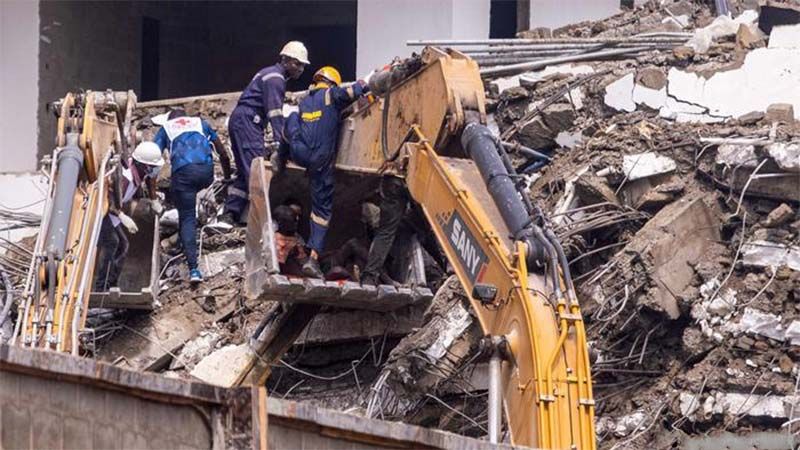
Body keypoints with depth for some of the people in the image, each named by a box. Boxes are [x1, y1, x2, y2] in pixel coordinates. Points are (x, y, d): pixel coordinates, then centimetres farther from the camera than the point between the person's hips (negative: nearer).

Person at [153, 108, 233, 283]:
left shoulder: (166, 128, 28)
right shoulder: (200, 123, 33)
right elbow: (223, 154, 31)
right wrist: (227, 178, 45)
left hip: (183, 171, -1)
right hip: (206, 170, 2)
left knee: (187, 218, 3)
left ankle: (193, 269, -10)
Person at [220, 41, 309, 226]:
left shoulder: (274, 75, 22)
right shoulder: (274, 78, -11)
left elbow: (275, 111, 21)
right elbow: (274, 112, -21)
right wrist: (280, 140, -27)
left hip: (240, 121, 11)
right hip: (246, 120, -11)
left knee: (246, 171, 10)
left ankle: (230, 212, 9)